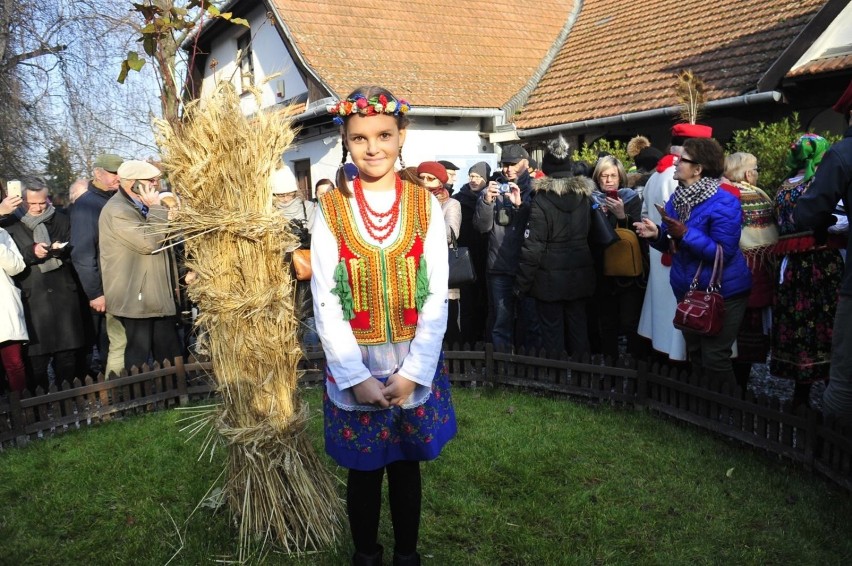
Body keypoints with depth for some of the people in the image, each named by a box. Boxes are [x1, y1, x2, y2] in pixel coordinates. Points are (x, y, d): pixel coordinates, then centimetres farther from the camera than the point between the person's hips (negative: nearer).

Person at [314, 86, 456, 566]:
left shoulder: (425, 206, -3)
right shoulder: (331, 210, -3)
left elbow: (436, 298, -4)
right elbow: (326, 303, -6)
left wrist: (413, 371, -11)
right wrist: (357, 377, -12)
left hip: (414, 367, 0)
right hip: (353, 368, 0)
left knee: (407, 467, 14)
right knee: (364, 472, 13)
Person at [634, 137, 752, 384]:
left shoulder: (723, 203, -20)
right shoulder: (677, 199, 4)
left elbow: (724, 252, -25)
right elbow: (672, 243, 10)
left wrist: (686, 233, -28)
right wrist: (656, 234, -12)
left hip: (722, 292, -8)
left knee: (714, 358, -5)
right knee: (695, 355, 18)